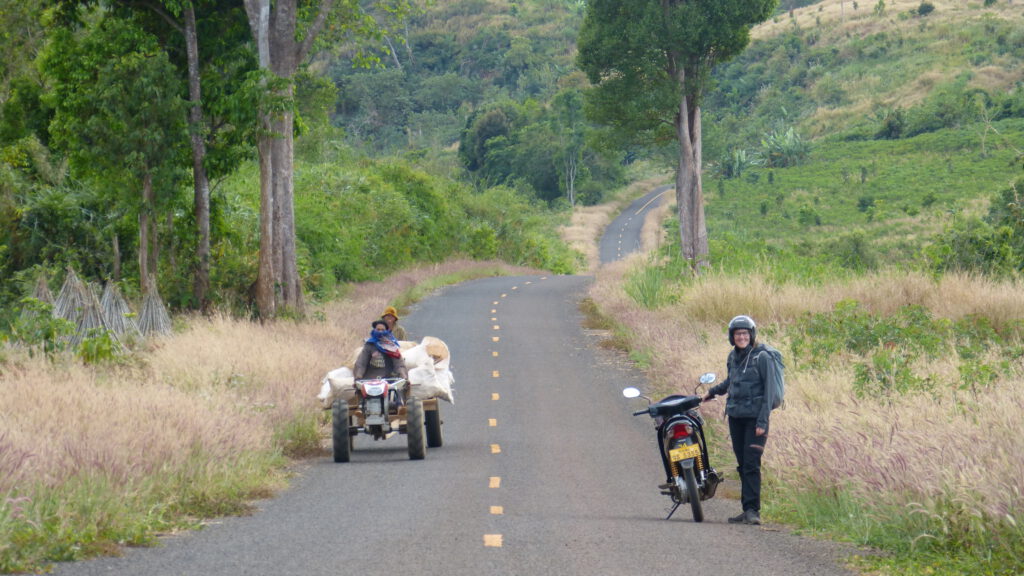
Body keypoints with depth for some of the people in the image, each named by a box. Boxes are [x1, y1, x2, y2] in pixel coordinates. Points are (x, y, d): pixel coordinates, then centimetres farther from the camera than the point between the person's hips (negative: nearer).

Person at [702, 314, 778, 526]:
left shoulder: (762, 358, -6)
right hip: (735, 417, 6)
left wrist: (762, 421, -15)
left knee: (751, 465, -12)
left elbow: (769, 391, -9)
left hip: (755, 418, -6)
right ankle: (747, 510, 8)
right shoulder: (733, 357, 12)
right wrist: (712, 392, 41)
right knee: (742, 465, 6)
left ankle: (753, 510, -12)